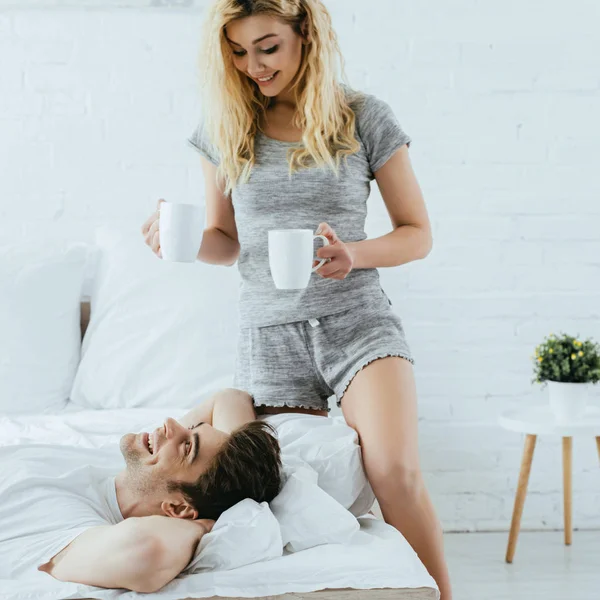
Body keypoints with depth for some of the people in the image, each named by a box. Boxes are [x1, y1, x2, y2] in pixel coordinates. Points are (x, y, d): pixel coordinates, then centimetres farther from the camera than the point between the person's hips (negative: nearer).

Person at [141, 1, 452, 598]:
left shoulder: (364, 117, 0)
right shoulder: (224, 127, 8)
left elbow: (418, 233, 5)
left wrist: (355, 254, -15)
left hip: (357, 319, -2)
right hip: (269, 333, 3)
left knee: (395, 471, -20)